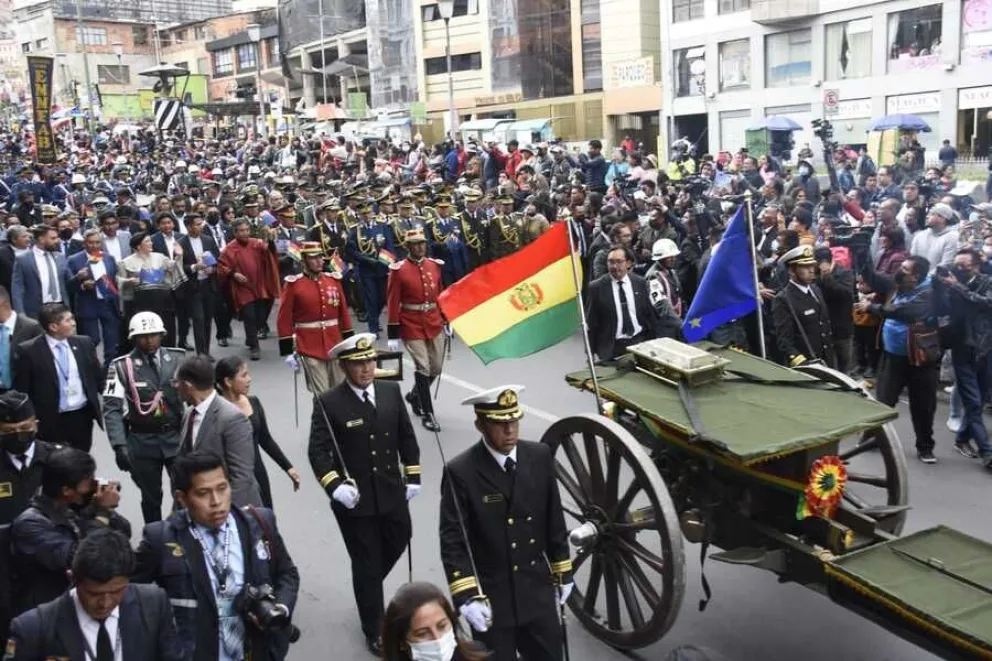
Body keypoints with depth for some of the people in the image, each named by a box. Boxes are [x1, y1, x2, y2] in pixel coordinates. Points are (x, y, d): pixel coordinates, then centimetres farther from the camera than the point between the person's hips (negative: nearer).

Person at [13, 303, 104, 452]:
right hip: (51, 421, -3)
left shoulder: (84, 343, 2)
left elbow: (98, 377, 10)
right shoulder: (28, 351, -10)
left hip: (83, 416, 4)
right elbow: (21, 390, -5)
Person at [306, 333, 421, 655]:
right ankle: (374, 630, 25)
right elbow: (317, 451, -14)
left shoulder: (391, 391, -1)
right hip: (354, 497, -5)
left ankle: (368, 591, 52)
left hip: (391, 490, 5)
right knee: (366, 563, 6)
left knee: (398, 543, 21)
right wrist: (334, 485, -26)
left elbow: (406, 435, 7)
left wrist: (413, 476, 8)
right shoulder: (328, 403, -14)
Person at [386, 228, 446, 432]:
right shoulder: (399, 270, -9)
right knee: (423, 368, -6)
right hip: (412, 326, -5)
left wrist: (446, 320, 14)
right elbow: (393, 303, -9)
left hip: (434, 323, 5)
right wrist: (393, 335, -11)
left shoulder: (434, 265, 6)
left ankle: (414, 396, 37)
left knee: (436, 367, 11)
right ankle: (427, 414, 5)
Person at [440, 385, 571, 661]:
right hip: (491, 596, -4)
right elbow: (452, 541, -16)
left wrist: (563, 573, 11)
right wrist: (467, 596, -24)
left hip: (538, 590, 4)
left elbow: (553, 520, 6)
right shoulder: (460, 472, -17)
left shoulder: (540, 457, -3)